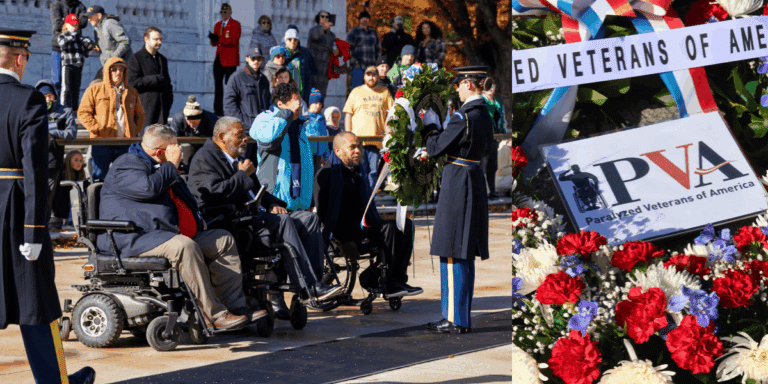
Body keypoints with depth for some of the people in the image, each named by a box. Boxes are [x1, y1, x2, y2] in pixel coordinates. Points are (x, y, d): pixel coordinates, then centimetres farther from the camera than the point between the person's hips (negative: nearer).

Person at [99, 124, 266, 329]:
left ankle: (235, 305, -6)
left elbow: (182, 200, 37)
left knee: (224, 240, 2)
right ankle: (214, 314, -33)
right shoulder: (126, 165, -6)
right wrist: (172, 164, -12)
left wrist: (197, 219, 19)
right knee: (185, 247, -35)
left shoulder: (163, 168, 25)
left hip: (174, 234, 10)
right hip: (135, 238, -10)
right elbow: (149, 187, -26)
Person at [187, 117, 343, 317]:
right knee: (282, 222, -30)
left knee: (309, 218, -5)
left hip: (252, 216, 10)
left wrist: (272, 203, 9)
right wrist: (243, 174, -7)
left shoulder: (242, 156, 24)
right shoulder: (204, 159, -3)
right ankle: (310, 286, -32)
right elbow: (217, 192, -20)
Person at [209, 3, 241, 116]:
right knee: (218, 84, 4)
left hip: (230, 60, -7)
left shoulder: (235, 24, -1)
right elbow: (214, 43, 16)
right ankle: (218, 110, 7)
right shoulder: (218, 25, 19)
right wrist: (213, 39, -8)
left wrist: (219, 39, -24)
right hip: (219, 59, 7)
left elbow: (233, 41, -14)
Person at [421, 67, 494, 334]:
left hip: (457, 184, -10)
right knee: (464, 256, 12)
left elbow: (435, 149, -14)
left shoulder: (464, 116, -17)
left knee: (453, 254, -6)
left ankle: (456, 319, -5)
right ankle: (461, 317, 17)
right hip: (475, 182, 10)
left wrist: (430, 127, 5)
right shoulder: (485, 116, 12)